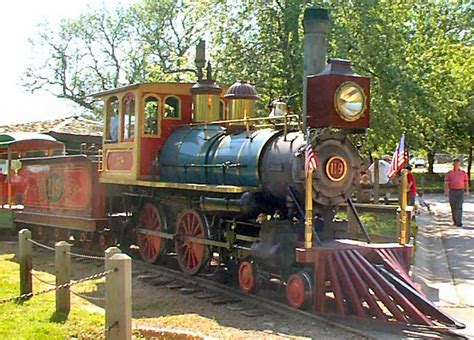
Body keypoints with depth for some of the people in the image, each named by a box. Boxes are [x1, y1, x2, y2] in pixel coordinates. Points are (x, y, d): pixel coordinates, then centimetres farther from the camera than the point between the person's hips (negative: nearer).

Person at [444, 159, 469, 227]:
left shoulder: (463, 173, 6)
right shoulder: (449, 173, 4)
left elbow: (466, 182, 8)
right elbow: (446, 182, -1)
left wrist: (467, 191, 2)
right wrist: (446, 191, -13)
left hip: (460, 191, -1)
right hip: (452, 191, 1)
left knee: (459, 207, -10)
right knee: (453, 207, 7)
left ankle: (459, 222, -15)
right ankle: (455, 221, 18)